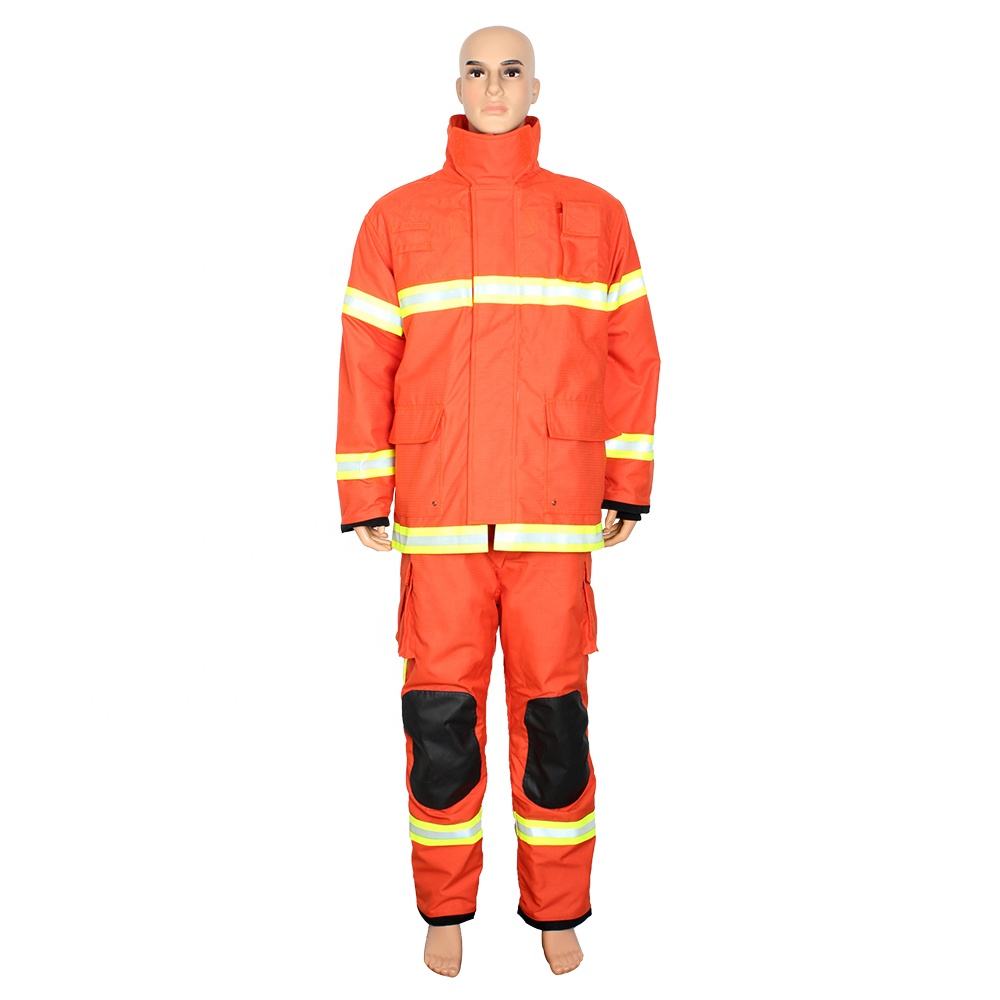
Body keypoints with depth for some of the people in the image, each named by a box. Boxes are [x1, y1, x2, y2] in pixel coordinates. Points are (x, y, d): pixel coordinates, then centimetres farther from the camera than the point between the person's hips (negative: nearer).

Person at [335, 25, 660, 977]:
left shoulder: (595, 215, 9)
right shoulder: (397, 218, 8)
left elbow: (631, 354, 10)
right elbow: (365, 362, 6)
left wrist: (627, 487, 7)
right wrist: (363, 499, 3)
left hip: (557, 510, 0)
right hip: (437, 513, 0)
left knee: (553, 713, 5)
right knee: (439, 715, 4)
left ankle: (557, 910, 23)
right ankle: (445, 908, 23)